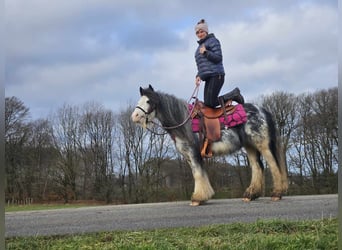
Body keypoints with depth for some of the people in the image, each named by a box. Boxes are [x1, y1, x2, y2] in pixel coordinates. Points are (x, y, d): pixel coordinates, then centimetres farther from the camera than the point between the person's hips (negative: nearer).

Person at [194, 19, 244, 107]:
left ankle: (234, 95, -1)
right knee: (207, 103, 2)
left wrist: (206, 52, -19)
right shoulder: (200, 45, 26)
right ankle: (233, 94, 11)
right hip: (208, 78, 9)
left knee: (210, 103, -17)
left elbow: (218, 58, -10)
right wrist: (199, 76, 13)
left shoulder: (212, 41, -1)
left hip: (215, 76, -9)